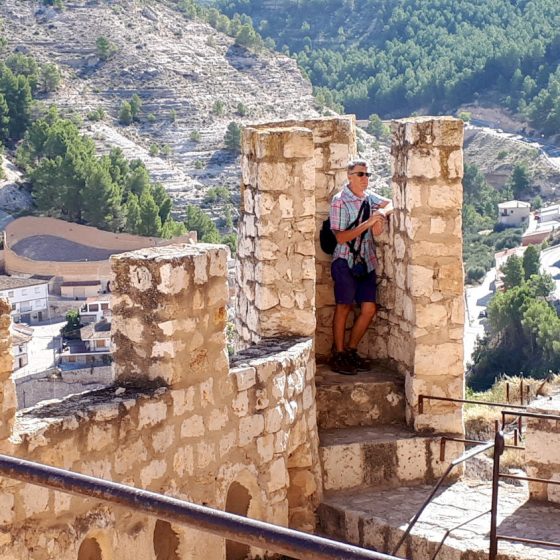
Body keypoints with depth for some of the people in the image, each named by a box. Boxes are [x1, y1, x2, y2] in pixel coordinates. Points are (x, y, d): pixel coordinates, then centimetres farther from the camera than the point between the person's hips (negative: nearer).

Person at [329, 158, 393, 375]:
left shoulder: (369, 197, 8)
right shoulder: (339, 201, -11)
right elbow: (341, 237, -15)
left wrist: (381, 214, -6)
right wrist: (368, 223, -19)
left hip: (366, 261, 6)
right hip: (345, 261, -6)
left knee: (369, 309, 4)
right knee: (344, 307, 1)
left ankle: (351, 351, 18)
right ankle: (338, 356, 10)